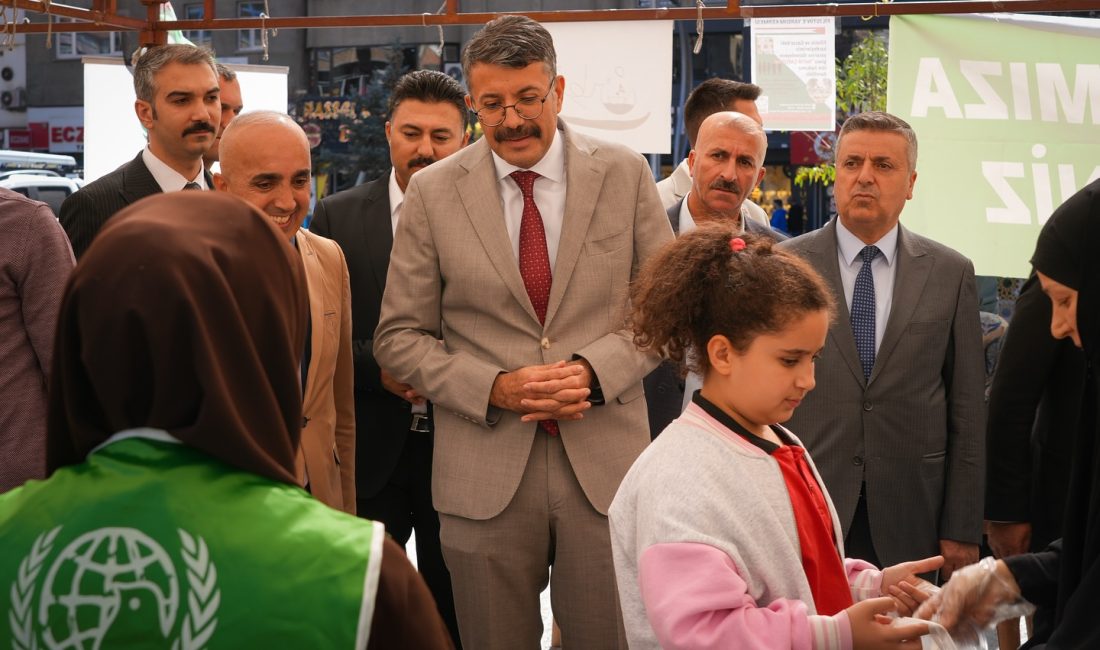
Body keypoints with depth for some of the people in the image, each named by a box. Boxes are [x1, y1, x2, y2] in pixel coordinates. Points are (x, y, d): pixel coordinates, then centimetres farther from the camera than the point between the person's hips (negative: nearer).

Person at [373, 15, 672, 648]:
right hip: (485, 473, 0)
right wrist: (495, 388, -12)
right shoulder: (433, 191, 1)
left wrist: (595, 369, -11)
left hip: (604, 461, 0)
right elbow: (400, 337, 3)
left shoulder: (625, 174, 2)